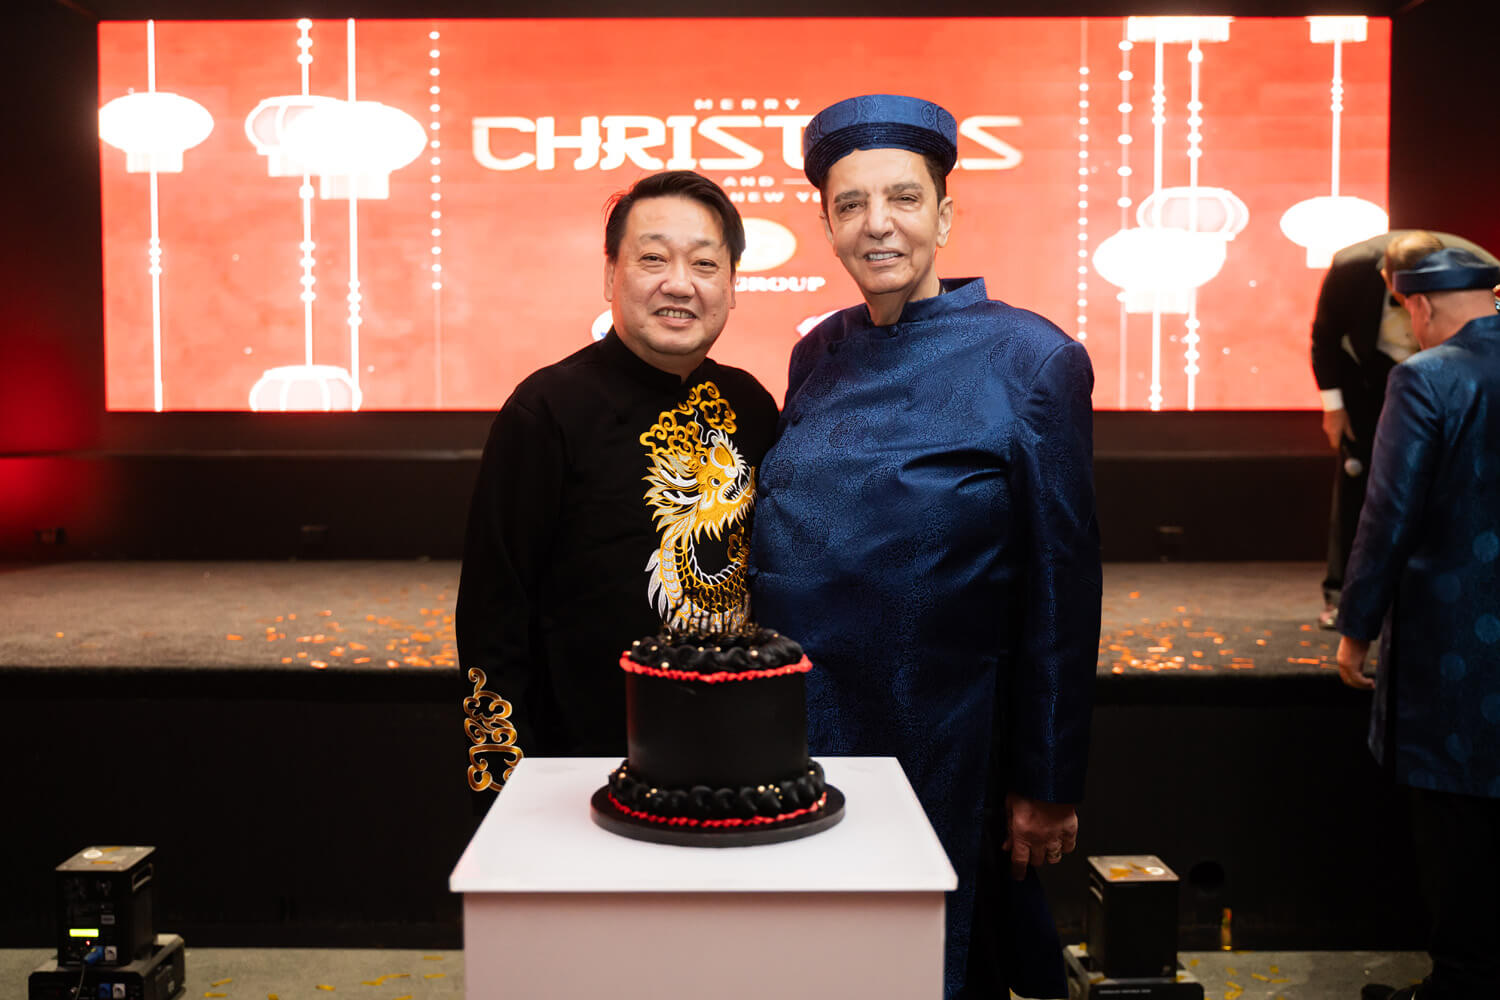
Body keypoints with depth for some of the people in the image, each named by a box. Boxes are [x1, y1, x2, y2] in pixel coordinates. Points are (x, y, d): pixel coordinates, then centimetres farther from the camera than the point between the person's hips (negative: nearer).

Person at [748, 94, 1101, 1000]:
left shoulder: (1030, 360, -11)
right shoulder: (818, 356, 4)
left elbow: (1062, 592, -10)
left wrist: (1047, 785, -8)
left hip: (939, 754, -5)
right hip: (795, 744, 6)